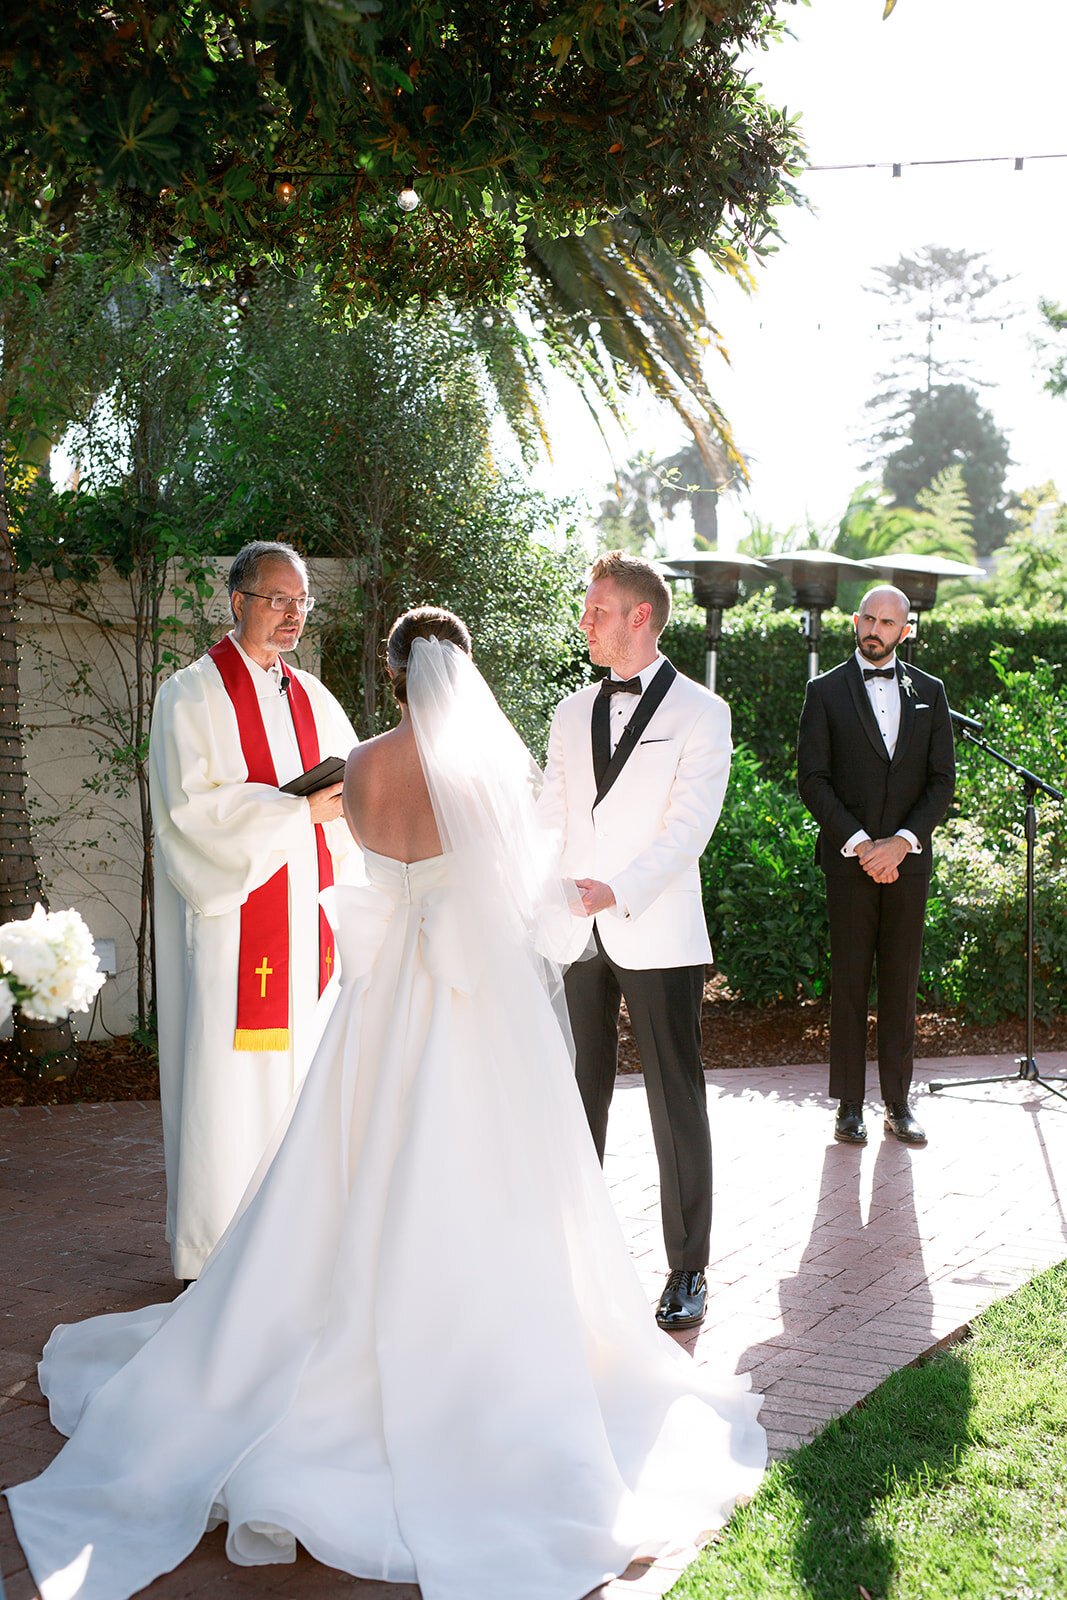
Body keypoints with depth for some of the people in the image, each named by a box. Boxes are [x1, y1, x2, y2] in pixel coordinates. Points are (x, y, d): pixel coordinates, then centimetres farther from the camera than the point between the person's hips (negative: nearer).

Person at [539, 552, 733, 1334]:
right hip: (576, 936, 5)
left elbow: (689, 825, -12)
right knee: (576, 1101, 9)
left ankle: (688, 1271, 12)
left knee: (676, 1106, 2)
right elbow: (552, 822, 13)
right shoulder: (572, 713, 14)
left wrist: (617, 892, -24)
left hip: (658, 937, -5)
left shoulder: (701, 711, -2)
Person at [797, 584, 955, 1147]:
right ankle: (849, 1106, 8)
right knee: (848, 981, 1)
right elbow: (812, 779, -3)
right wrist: (859, 843, -12)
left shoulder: (929, 692, 10)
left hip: (907, 859, 2)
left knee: (901, 981, 5)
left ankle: (899, 1103, 13)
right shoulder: (826, 691, 3)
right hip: (848, 860, -2)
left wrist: (902, 841, -8)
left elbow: (943, 779, 6)